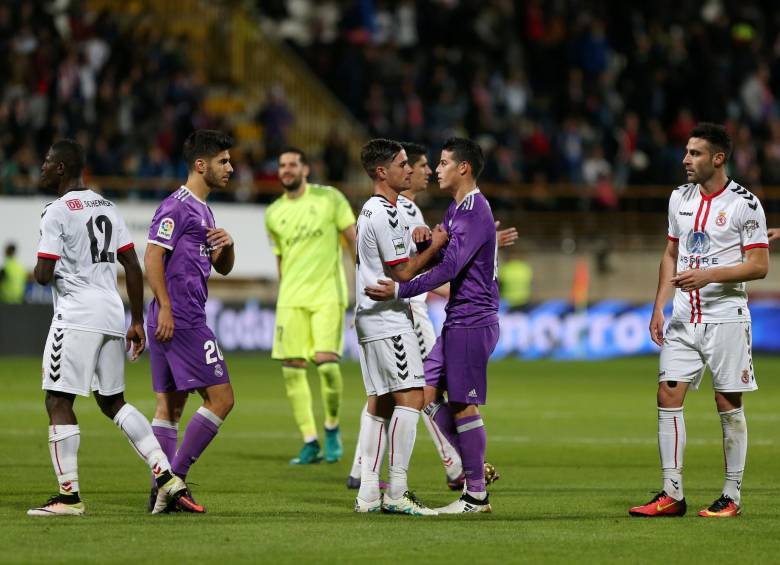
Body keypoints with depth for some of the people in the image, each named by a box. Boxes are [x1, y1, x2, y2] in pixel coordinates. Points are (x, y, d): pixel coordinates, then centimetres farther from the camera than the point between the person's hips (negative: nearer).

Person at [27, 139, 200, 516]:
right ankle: (166, 475, 6)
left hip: (76, 316, -8)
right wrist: (137, 322, 16)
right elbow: (133, 268, 14)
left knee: (58, 402, -2)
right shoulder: (107, 208, 15)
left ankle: (69, 495, -4)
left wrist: (38, 269, 10)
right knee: (113, 402, 16)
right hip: (112, 315, 8)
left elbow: (43, 275, -14)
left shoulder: (57, 212, -9)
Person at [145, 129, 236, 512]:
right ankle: (174, 478, -11)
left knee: (169, 406, 7)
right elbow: (153, 257, -17)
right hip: (182, 321, -10)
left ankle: (163, 490, 7)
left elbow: (222, 267, 26)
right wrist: (165, 307, -22)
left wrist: (227, 244, 4)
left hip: (176, 320, 10)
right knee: (221, 398, -10)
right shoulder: (177, 207, -9)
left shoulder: (201, 209, 21)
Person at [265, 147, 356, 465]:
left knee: (326, 363, -16)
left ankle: (332, 428, 7)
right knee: (291, 369, -5)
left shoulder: (329, 198, 1)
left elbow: (353, 238, 2)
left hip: (328, 295, -3)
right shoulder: (273, 215, 10)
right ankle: (310, 443, 3)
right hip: (291, 299, 3)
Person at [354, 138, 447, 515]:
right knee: (410, 397, -11)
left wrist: (425, 245, 9)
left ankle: (368, 494, 8)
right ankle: (396, 493, -14)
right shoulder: (387, 214, -16)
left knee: (380, 401, 10)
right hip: (390, 321, -11)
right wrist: (434, 247, -3)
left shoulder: (370, 210, 16)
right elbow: (403, 273, -16)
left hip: (370, 319, 11)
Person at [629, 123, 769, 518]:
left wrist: (708, 275, -21)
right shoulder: (680, 198, 10)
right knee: (668, 396, -2)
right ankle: (671, 495, 2)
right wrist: (658, 307, 11)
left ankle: (732, 496, 7)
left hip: (726, 318, -6)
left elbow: (759, 265, -11)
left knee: (729, 404, -1)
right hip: (683, 319, 6)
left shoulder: (744, 204, -8)